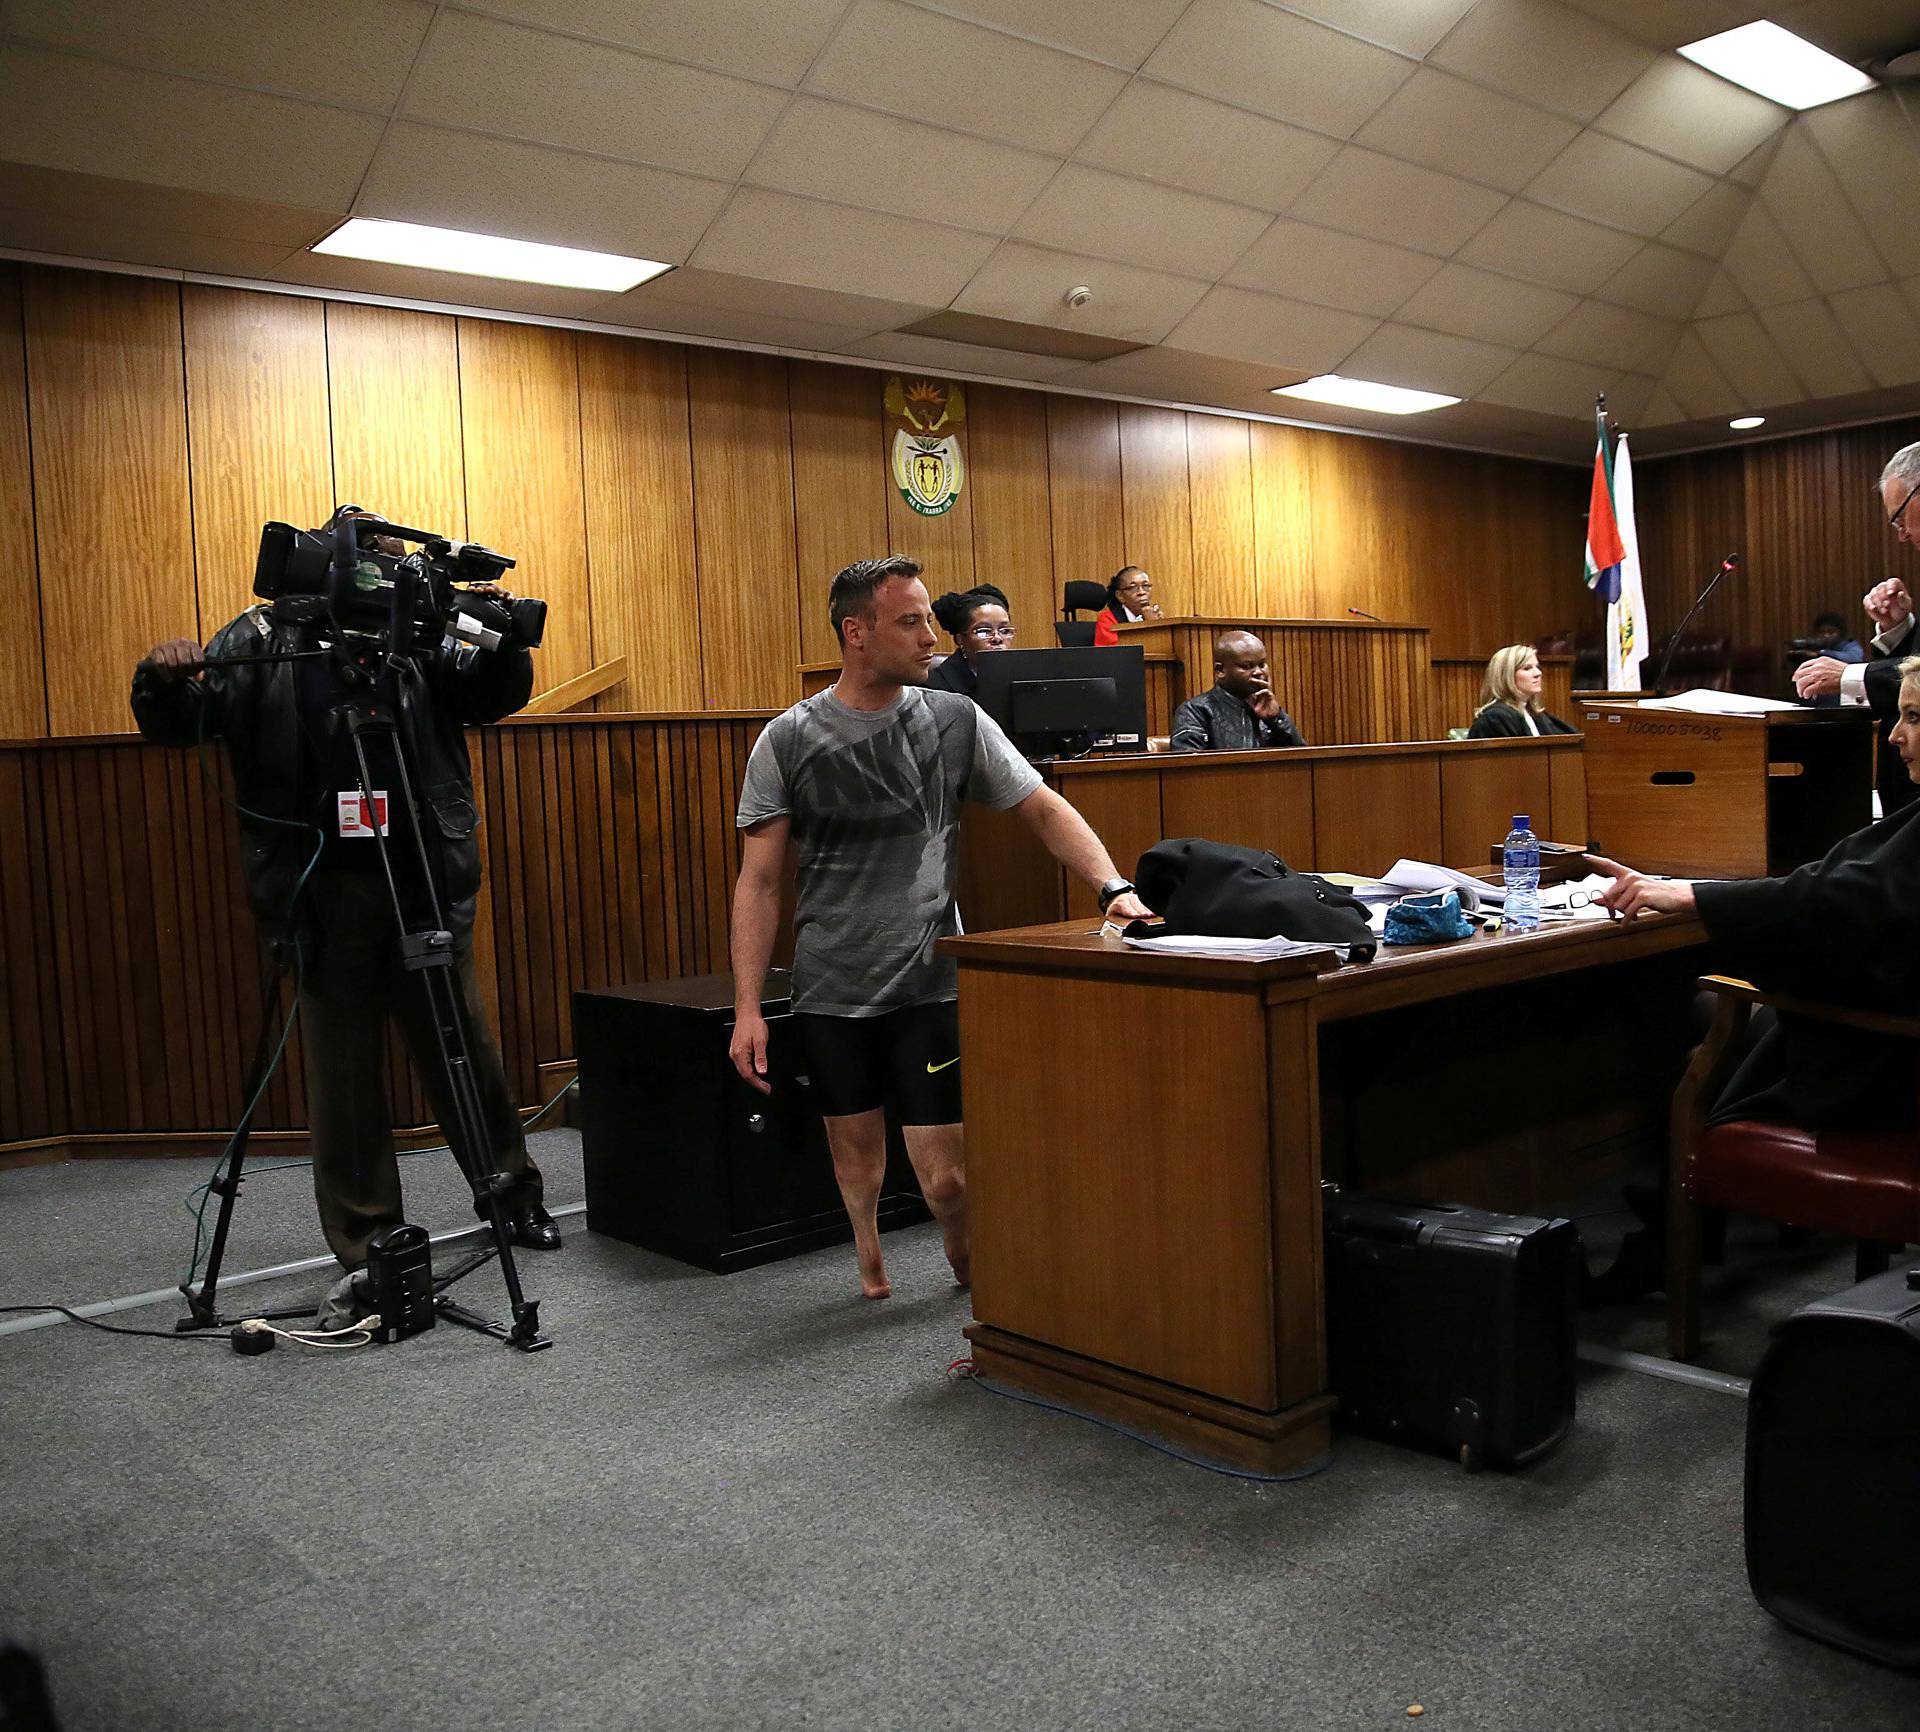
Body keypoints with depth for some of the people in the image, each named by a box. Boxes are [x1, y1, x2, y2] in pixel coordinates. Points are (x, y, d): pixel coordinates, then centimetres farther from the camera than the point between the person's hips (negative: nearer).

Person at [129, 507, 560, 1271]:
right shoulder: (263, 641, 2)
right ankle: (366, 1241, 18)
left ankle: (513, 1192, 27)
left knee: (463, 1044, 11)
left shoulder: (420, 636, 5)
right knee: (343, 1066, 6)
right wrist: (163, 680, -23)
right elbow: (177, 727, 0)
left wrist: (502, 636, -12)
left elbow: (494, 696, 7)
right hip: (323, 888, -1)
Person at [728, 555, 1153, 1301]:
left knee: (946, 1175, -4)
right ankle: (869, 1256, 45)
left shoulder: (957, 721, 1)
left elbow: (1044, 810, 4)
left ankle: (977, 1283, 27)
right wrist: (747, 1009, -5)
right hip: (831, 991, 1)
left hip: (930, 985, 0)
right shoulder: (787, 741, -2)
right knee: (856, 1153, 13)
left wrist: (1114, 887, -12)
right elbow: (759, 883, -1)